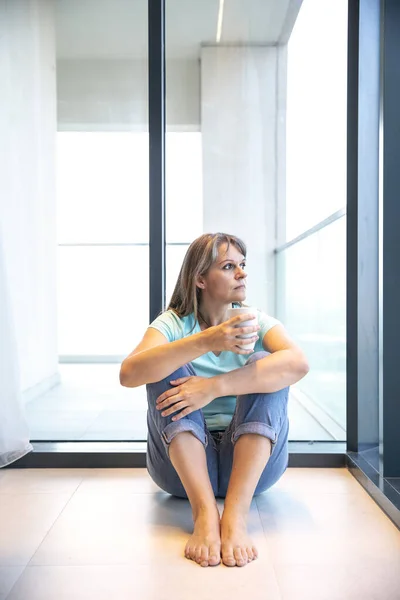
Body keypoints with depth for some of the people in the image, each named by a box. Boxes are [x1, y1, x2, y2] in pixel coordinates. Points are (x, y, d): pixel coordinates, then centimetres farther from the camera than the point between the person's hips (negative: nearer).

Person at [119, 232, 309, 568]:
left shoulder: (257, 322, 1)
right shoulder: (173, 324, -1)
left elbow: (298, 363, -22)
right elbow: (129, 374, -22)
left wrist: (214, 386, -32)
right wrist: (204, 342, -33)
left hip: (251, 462, 1)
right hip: (183, 463, 0)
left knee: (264, 364, -21)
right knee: (169, 367, -21)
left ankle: (236, 515, -32)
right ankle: (204, 513, -32)